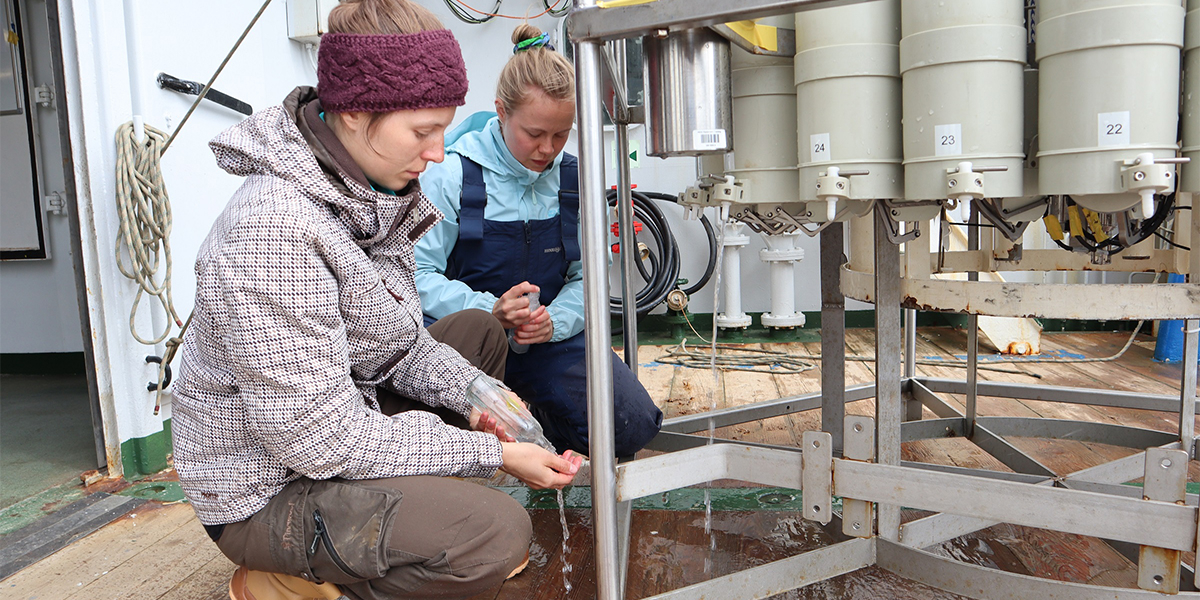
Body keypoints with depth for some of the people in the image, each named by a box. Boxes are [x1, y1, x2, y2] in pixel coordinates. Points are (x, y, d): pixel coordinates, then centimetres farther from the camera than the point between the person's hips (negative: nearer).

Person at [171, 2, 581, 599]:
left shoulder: (367, 191, 0)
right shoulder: (272, 232, -30)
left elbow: (397, 338, 7)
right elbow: (324, 441, -28)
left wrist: (470, 394, -11)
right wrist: (492, 453, -23)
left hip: (343, 418, 9)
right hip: (266, 491, -9)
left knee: (480, 330, 15)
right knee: (496, 533, -26)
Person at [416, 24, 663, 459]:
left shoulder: (572, 178, 4)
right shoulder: (452, 174, -10)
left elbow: (586, 275, 4)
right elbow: (417, 274, -14)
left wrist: (555, 321, -18)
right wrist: (490, 311, -29)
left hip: (550, 338, 4)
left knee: (634, 424, -12)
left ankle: (531, 418, 15)